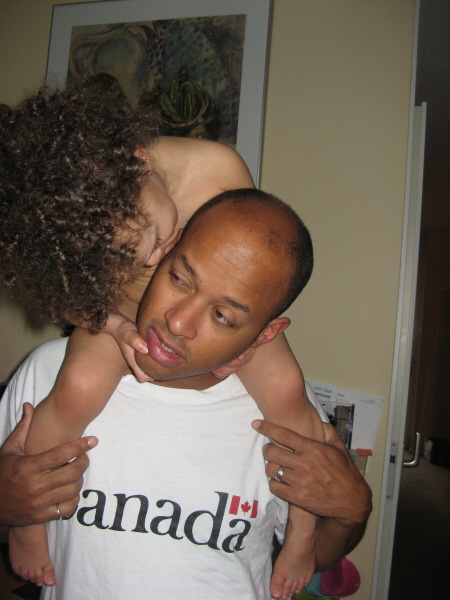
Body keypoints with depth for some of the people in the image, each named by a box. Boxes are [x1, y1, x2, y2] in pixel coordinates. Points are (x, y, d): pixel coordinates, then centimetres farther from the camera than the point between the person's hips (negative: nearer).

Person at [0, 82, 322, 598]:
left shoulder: (218, 169, -31)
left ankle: (303, 532, 3)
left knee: (285, 390, -24)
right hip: (122, 312, 0)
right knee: (80, 386, -29)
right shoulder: (64, 223, -28)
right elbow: (78, 300, -10)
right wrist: (117, 324, -29)